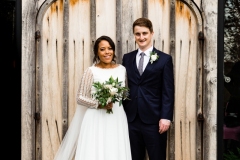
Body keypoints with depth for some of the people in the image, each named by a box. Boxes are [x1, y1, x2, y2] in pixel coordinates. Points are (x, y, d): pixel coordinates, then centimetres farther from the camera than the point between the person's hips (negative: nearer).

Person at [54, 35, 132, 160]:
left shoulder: (122, 69, 6)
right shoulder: (91, 71, -5)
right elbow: (80, 98, -5)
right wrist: (98, 104, -16)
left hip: (118, 120, 3)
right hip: (96, 120, -3)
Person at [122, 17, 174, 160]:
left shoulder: (164, 59, 0)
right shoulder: (127, 58, 11)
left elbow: (168, 91, -4)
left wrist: (166, 117, -11)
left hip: (154, 120, -3)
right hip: (131, 119, 3)